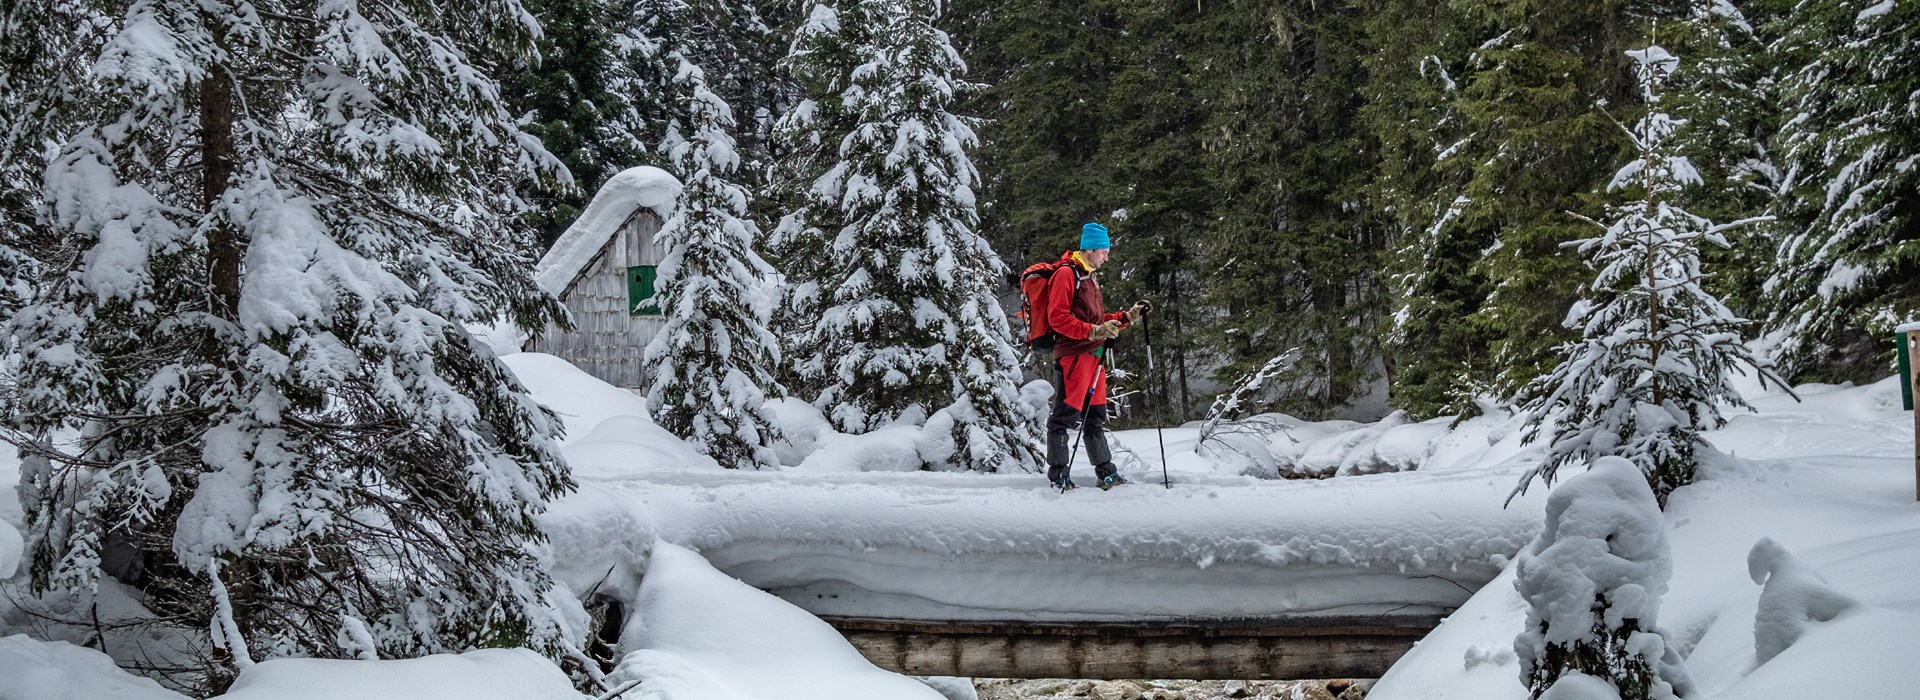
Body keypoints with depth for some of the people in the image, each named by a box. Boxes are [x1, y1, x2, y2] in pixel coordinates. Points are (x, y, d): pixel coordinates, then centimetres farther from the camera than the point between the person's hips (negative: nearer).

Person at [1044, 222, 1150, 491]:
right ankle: (1058, 476, -4)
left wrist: (1128, 317, 16)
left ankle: (1106, 473, 16)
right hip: (1073, 355, -10)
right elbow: (1057, 318, -17)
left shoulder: (1089, 278, 23)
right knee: (1065, 415, -7)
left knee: (1095, 417, 12)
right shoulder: (1066, 273, -8)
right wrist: (1094, 331, -23)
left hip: (1093, 356, 10)